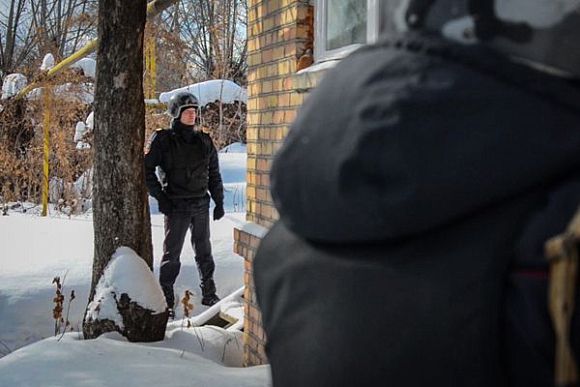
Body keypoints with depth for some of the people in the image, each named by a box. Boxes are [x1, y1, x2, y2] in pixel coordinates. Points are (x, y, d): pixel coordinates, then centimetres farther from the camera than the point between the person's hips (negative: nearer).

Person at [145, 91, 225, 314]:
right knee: (172, 254, 1)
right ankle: (166, 300, 8)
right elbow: (147, 169, -4)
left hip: (201, 205, 4)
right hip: (176, 206, -4)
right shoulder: (163, 140, -5)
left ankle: (209, 294, 23)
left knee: (204, 252, 12)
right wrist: (160, 197, -10)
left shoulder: (204, 141, 9)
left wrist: (219, 201, 10)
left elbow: (214, 174, 14)